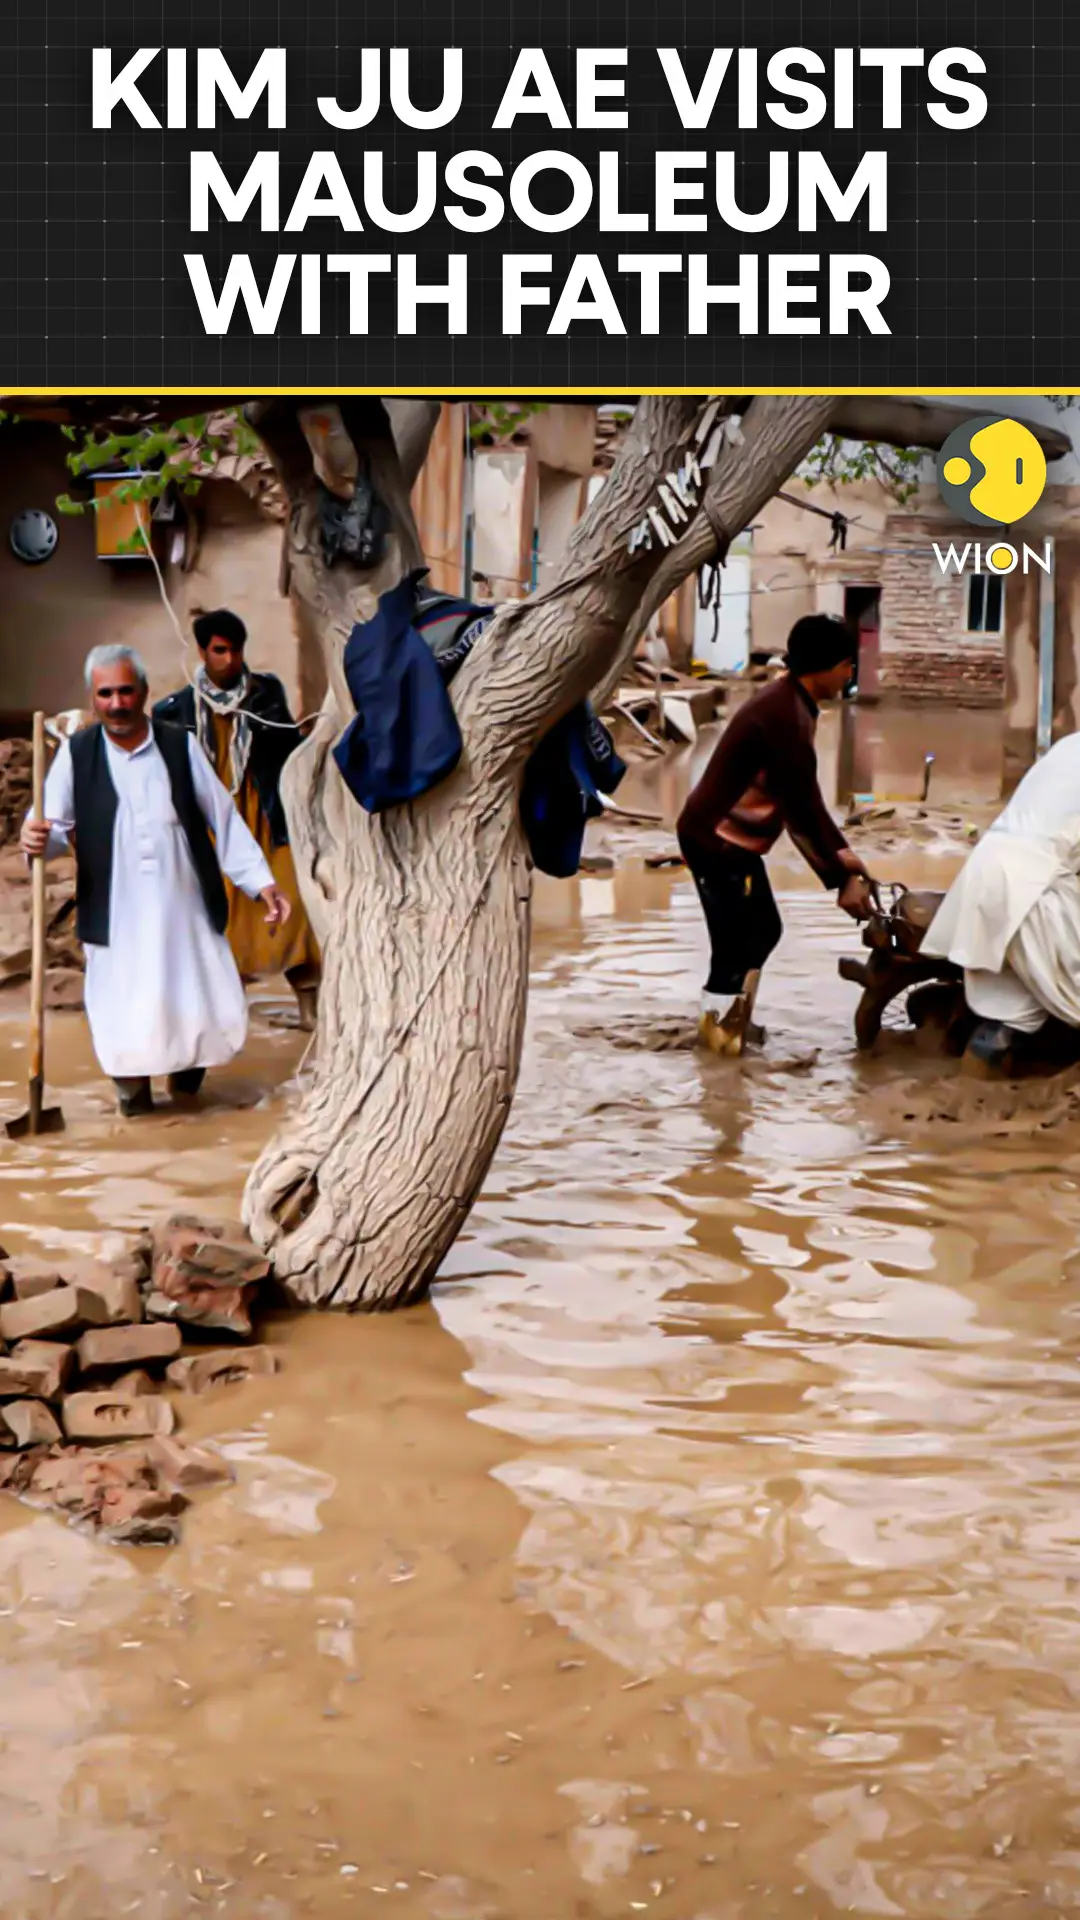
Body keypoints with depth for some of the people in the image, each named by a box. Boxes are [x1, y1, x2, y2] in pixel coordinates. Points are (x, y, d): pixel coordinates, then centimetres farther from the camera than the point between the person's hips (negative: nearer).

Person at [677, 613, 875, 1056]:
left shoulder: (790, 704, 8)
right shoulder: (784, 716, -25)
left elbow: (804, 797, 13)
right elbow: (802, 809, -23)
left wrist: (840, 852, 7)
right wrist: (841, 880, -16)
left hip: (733, 837, 11)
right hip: (717, 839, -11)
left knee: (763, 929, 19)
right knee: (736, 943, -3)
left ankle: (728, 1021, 31)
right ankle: (719, 1030, 13)